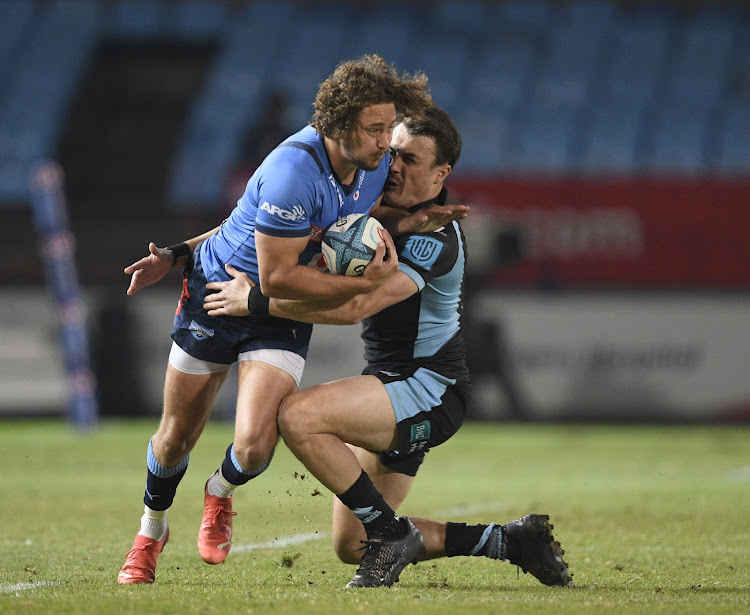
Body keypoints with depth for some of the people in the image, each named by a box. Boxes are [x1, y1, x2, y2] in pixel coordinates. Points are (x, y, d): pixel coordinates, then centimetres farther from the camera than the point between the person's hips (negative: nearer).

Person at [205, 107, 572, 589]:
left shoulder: (434, 238, -20)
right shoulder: (384, 204, 8)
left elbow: (355, 305, -30)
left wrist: (255, 300, -25)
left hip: (428, 388, -9)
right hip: (395, 386, 9)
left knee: (299, 416, -28)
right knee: (350, 546, 6)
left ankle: (391, 534, -14)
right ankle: (510, 541, 16)